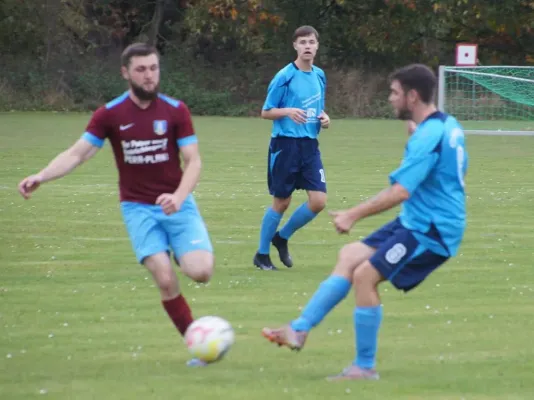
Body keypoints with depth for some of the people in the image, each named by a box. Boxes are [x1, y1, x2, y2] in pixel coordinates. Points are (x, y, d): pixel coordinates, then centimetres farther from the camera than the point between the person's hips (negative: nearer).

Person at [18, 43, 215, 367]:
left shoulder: (176, 111, -3)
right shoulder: (110, 115, -3)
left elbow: (193, 161, -5)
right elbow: (76, 154, -5)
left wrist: (179, 197, -23)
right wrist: (41, 177, -21)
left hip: (176, 205, 0)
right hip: (139, 208, 0)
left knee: (200, 272, -19)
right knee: (165, 280, -17)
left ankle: (192, 255, 20)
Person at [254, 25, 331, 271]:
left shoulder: (319, 76, 9)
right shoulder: (284, 77, -9)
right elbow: (266, 112, -5)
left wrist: (324, 118, 0)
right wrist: (288, 112, -23)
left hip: (310, 145, 5)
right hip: (285, 144, -5)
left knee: (318, 201, -5)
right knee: (281, 202, 1)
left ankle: (282, 238, 19)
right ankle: (262, 255, 18)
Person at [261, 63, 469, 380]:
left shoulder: (427, 137, -22)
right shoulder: (448, 125, 8)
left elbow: (399, 193, -27)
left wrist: (354, 215, -22)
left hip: (429, 230, -10)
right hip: (417, 222, 10)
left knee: (364, 275, -14)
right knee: (350, 256, 10)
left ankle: (365, 367, -5)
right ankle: (299, 330, 8)